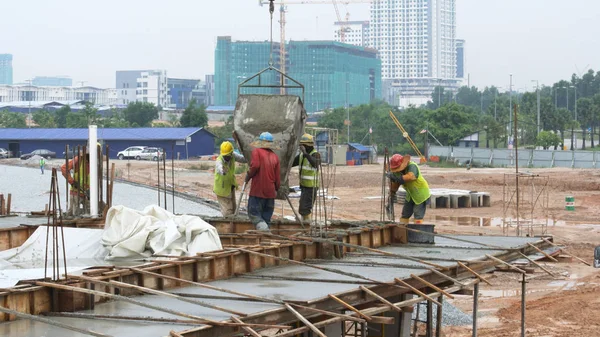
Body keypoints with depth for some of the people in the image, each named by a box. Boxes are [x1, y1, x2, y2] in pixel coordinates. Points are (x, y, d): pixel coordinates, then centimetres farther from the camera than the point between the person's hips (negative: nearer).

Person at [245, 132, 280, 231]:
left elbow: (255, 166, -21)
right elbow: (277, 177, 10)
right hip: (270, 192, 5)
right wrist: (276, 189, 26)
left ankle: (263, 227, -26)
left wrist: (248, 175, -4)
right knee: (266, 217, 12)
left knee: (254, 213, -2)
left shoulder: (257, 151, -5)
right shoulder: (275, 157, 9)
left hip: (257, 190, -5)